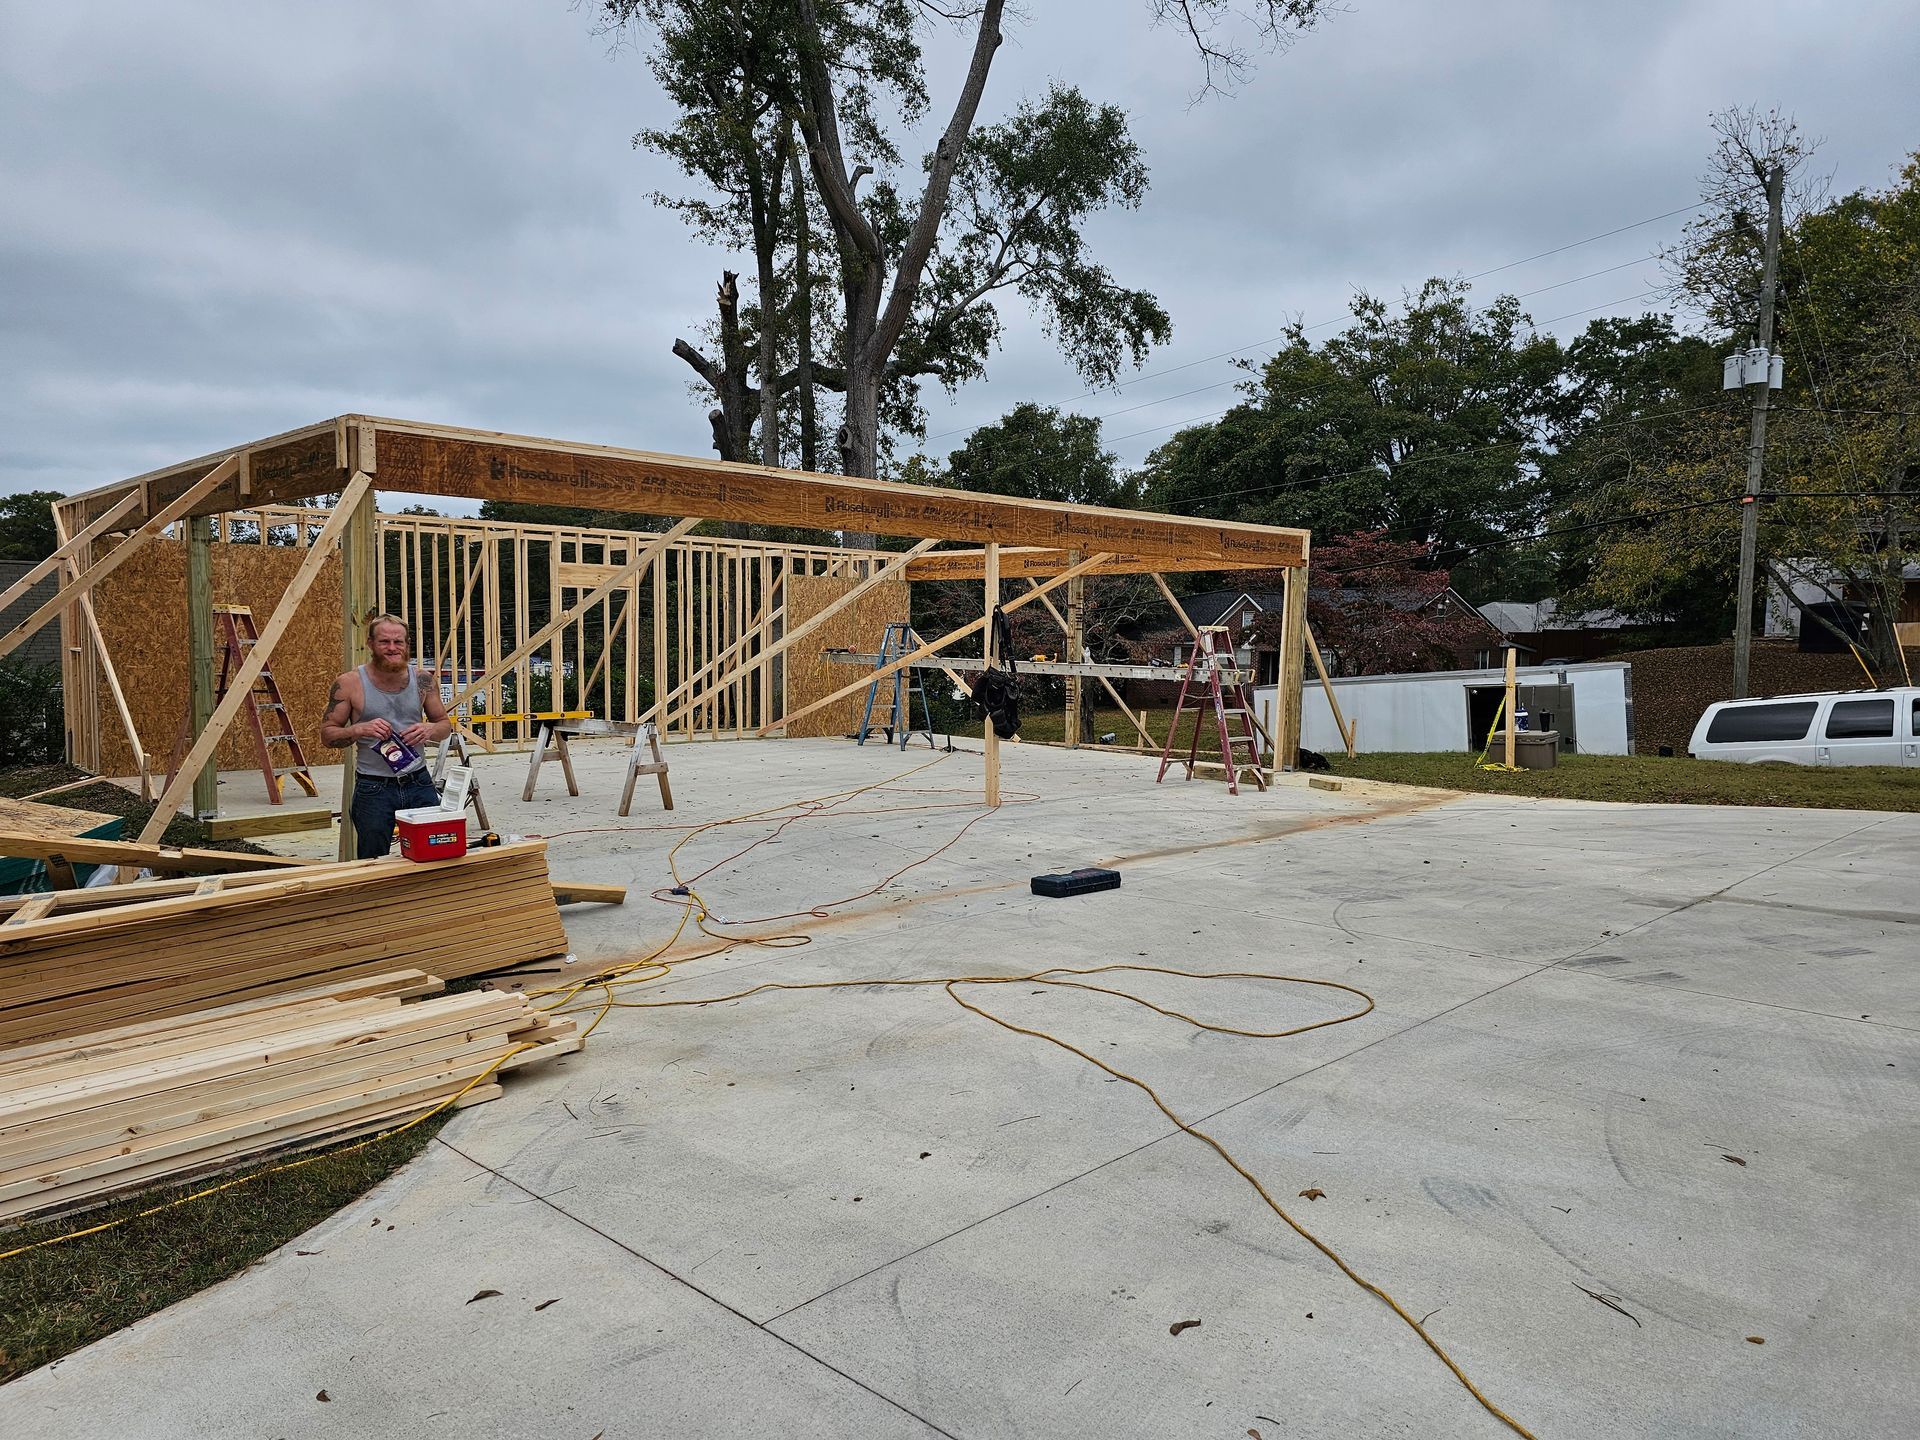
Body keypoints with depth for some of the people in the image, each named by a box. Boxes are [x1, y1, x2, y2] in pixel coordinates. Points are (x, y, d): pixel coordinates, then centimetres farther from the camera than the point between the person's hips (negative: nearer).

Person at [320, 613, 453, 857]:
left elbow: (445, 725, 10)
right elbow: (326, 734, 0)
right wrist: (359, 730, -19)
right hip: (373, 789, -2)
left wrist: (430, 730, -12)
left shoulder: (422, 679, 2)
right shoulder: (350, 683, -5)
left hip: (419, 784, 2)